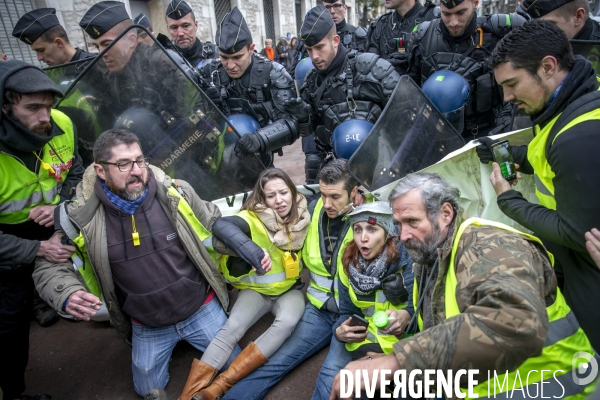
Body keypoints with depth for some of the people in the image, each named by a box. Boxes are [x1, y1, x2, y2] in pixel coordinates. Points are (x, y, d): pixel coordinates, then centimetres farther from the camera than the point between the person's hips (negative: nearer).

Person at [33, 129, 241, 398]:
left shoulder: (176, 193, -18)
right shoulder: (82, 217, -17)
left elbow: (216, 228, -4)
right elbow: (48, 266, -4)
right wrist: (68, 295, -24)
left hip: (202, 309, 0)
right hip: (146, 327, 1)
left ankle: (189, 338, 37)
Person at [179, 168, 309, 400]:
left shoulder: (302, 217, -4)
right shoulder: (254, 218, -16)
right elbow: (220, 226, -35)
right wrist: (252, 252, -48)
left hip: (291, 289, 2)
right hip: (257, 289, -1)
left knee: (287, 322, -29)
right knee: (232, 327, -25)